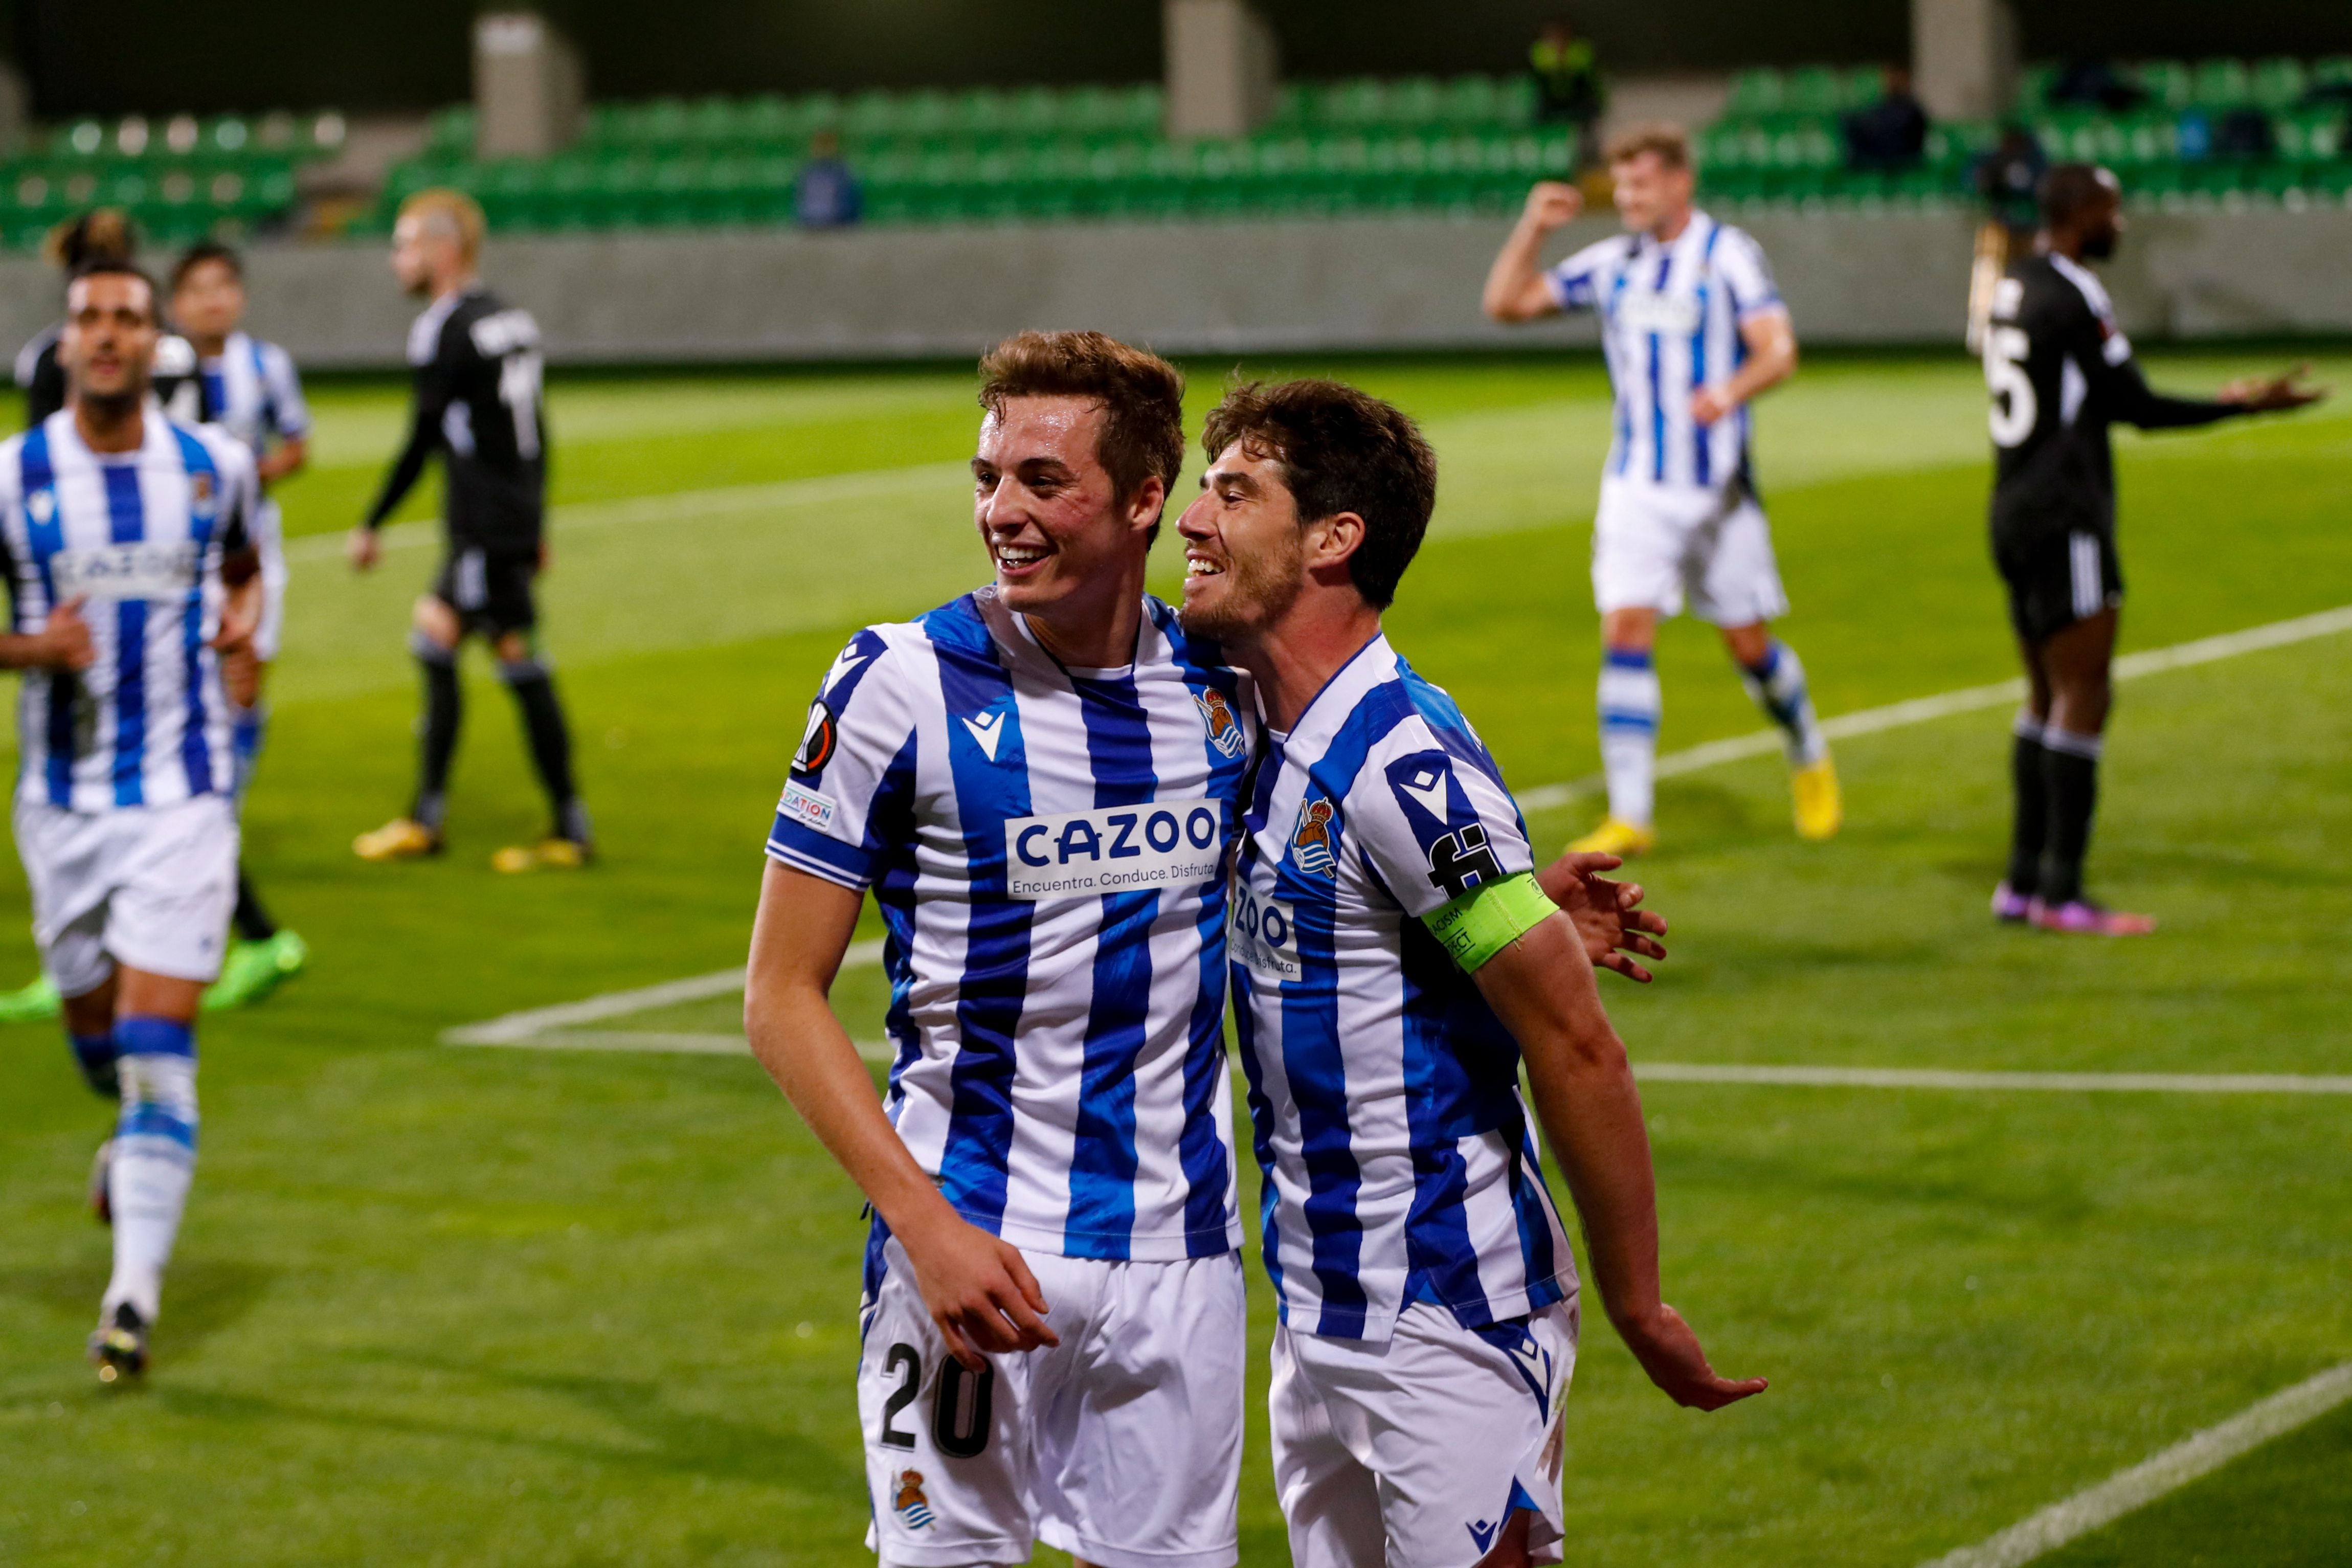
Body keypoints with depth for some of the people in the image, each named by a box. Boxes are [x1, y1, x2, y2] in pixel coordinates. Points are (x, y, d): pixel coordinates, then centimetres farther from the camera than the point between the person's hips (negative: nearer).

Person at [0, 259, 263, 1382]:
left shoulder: (214, 468, 1)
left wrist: (242, 610, 1)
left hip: (185, 795, -1)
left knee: (157, 1038, -11)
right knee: (91, 1024, 15)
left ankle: (137, 1290, -13)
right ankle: (137, 1140, 51)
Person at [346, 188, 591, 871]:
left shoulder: (445, 328, -13)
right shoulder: (512, 320, 13)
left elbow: (423, 437, -14)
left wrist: (371, 525, -9)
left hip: (485, 527, -9)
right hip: (517, 520, 9)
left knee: (522, 666, -5)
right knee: (434, 642, 15)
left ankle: (571, 828, -3)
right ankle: (426, 815, 17)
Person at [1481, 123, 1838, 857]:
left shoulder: (1728, 254, -7)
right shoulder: (1610, 265, 7)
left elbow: (1778, 348, -17)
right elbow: (1507, 302, 9)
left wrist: (1731, 390, -38)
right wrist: (1532, 229, -5)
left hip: (1717, 487, -3)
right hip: (1635, 487, 3)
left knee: (1749, 643, 5)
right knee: (1625, 631, -10)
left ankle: (1809, 758, 33)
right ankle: (1629, 816, -11)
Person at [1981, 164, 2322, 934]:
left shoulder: (2012, 287, 14)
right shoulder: (2070, 295, -15)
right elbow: (2137, 407, -13)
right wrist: (2247, 404, -7)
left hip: (2015, 514, 10)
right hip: (2064, 517, -10)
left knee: (2048, 695, 14)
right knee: (2082, 696, -7)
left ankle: (2024, 880, 15)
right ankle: (2061, 892, -8)